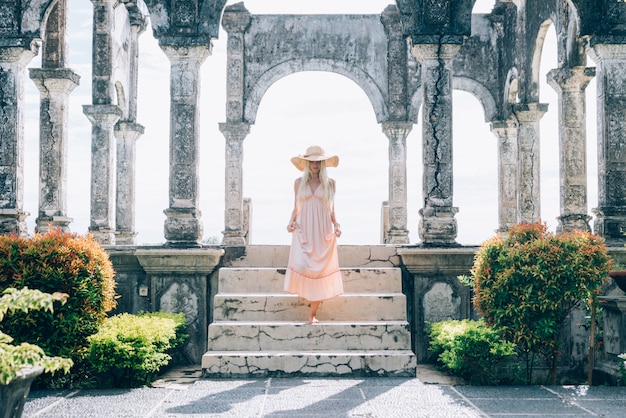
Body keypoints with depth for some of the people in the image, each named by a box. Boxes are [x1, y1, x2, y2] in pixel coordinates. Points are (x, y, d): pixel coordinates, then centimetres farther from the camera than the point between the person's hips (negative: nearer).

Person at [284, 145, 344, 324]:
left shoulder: (330, 183, 7)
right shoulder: (299, 182, 8)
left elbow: (331, 209, 11)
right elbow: (296, 208, 11)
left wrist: (336, 225, -3)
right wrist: (291, 222, -5)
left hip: (323, 232, 0)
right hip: (303, 231, 0)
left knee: (320, 271, -3)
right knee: (301, 266, -20)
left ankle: (313, 314, 4)